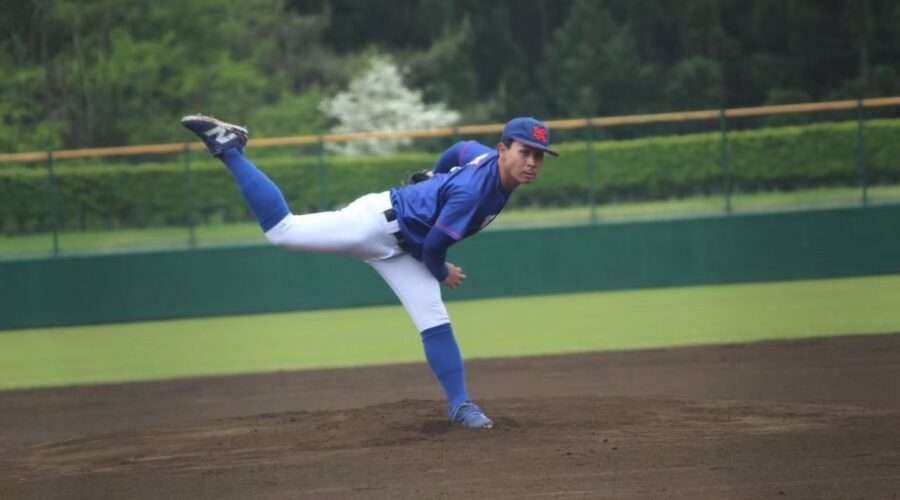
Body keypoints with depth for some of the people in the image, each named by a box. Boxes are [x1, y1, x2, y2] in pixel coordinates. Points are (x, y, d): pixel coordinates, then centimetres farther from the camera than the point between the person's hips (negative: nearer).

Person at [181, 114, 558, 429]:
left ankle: (459, 405, 5)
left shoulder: (489, 161, -3)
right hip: (379, 221, -9)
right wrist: (442, 274, -1)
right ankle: (228, 147, 1)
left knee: (435, 323, 0)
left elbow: (461, 149, 20)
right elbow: (433, 245, -23)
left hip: (400, 251, 9)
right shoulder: (474, 190, -31)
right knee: (281, 229, -9)